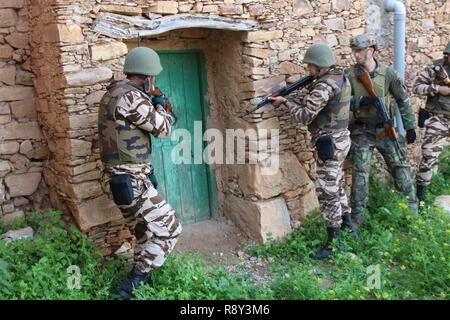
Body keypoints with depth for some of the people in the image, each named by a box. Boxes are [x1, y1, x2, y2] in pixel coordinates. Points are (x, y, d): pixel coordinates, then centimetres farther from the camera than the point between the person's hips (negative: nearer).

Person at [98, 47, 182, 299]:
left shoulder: (114, 93, 11)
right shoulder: (130, 97, -21)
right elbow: (162, 129, -12)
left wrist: (152, 106, 24)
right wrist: (161, 107, 6)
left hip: (124, 177, 10)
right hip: (131, 181, -10)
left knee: (147, 227, 23)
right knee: (169, 228, -3)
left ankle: (141, 278, 37)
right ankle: (131, 286, 0)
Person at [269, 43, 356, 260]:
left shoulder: (324, 87, -21)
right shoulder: (341, 77, 9)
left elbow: (306, 117, -19)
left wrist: (284, 101, -10)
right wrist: (311, 89, 0)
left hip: (330, 143, -10)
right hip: (340, 139, 10)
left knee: (327, 191, -3)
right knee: (336, 185, 21)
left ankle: (334, 242, 5)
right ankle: (347, 226, 34)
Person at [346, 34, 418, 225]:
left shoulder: (388, 73, -4)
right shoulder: (349, 75, -6)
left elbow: (403, 101, 4)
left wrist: (410, 127, 4)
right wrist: (361, 101, -25)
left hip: (385, 129, 1)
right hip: (361, 131, -1)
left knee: (399, 166, 8)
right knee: (360, 171, -1)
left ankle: (412, 207, 25)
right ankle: (357, 215, 10)